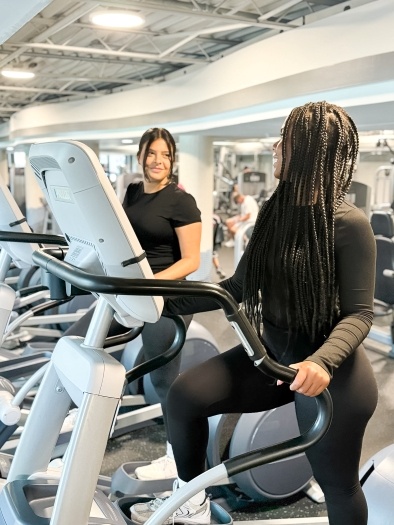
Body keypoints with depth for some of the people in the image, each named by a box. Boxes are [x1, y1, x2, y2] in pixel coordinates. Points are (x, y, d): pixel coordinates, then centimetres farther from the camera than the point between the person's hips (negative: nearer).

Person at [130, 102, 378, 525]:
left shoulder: (348, 223, -17)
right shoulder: (274, 213, 4)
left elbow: (359, 313, -16)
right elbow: (239, 287, 8)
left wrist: (323, 361, -35)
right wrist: (171, 302, 3)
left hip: (329, 367, -6)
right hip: (272, 349, 6)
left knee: (335, 481, 9)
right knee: (184, 395, -6)